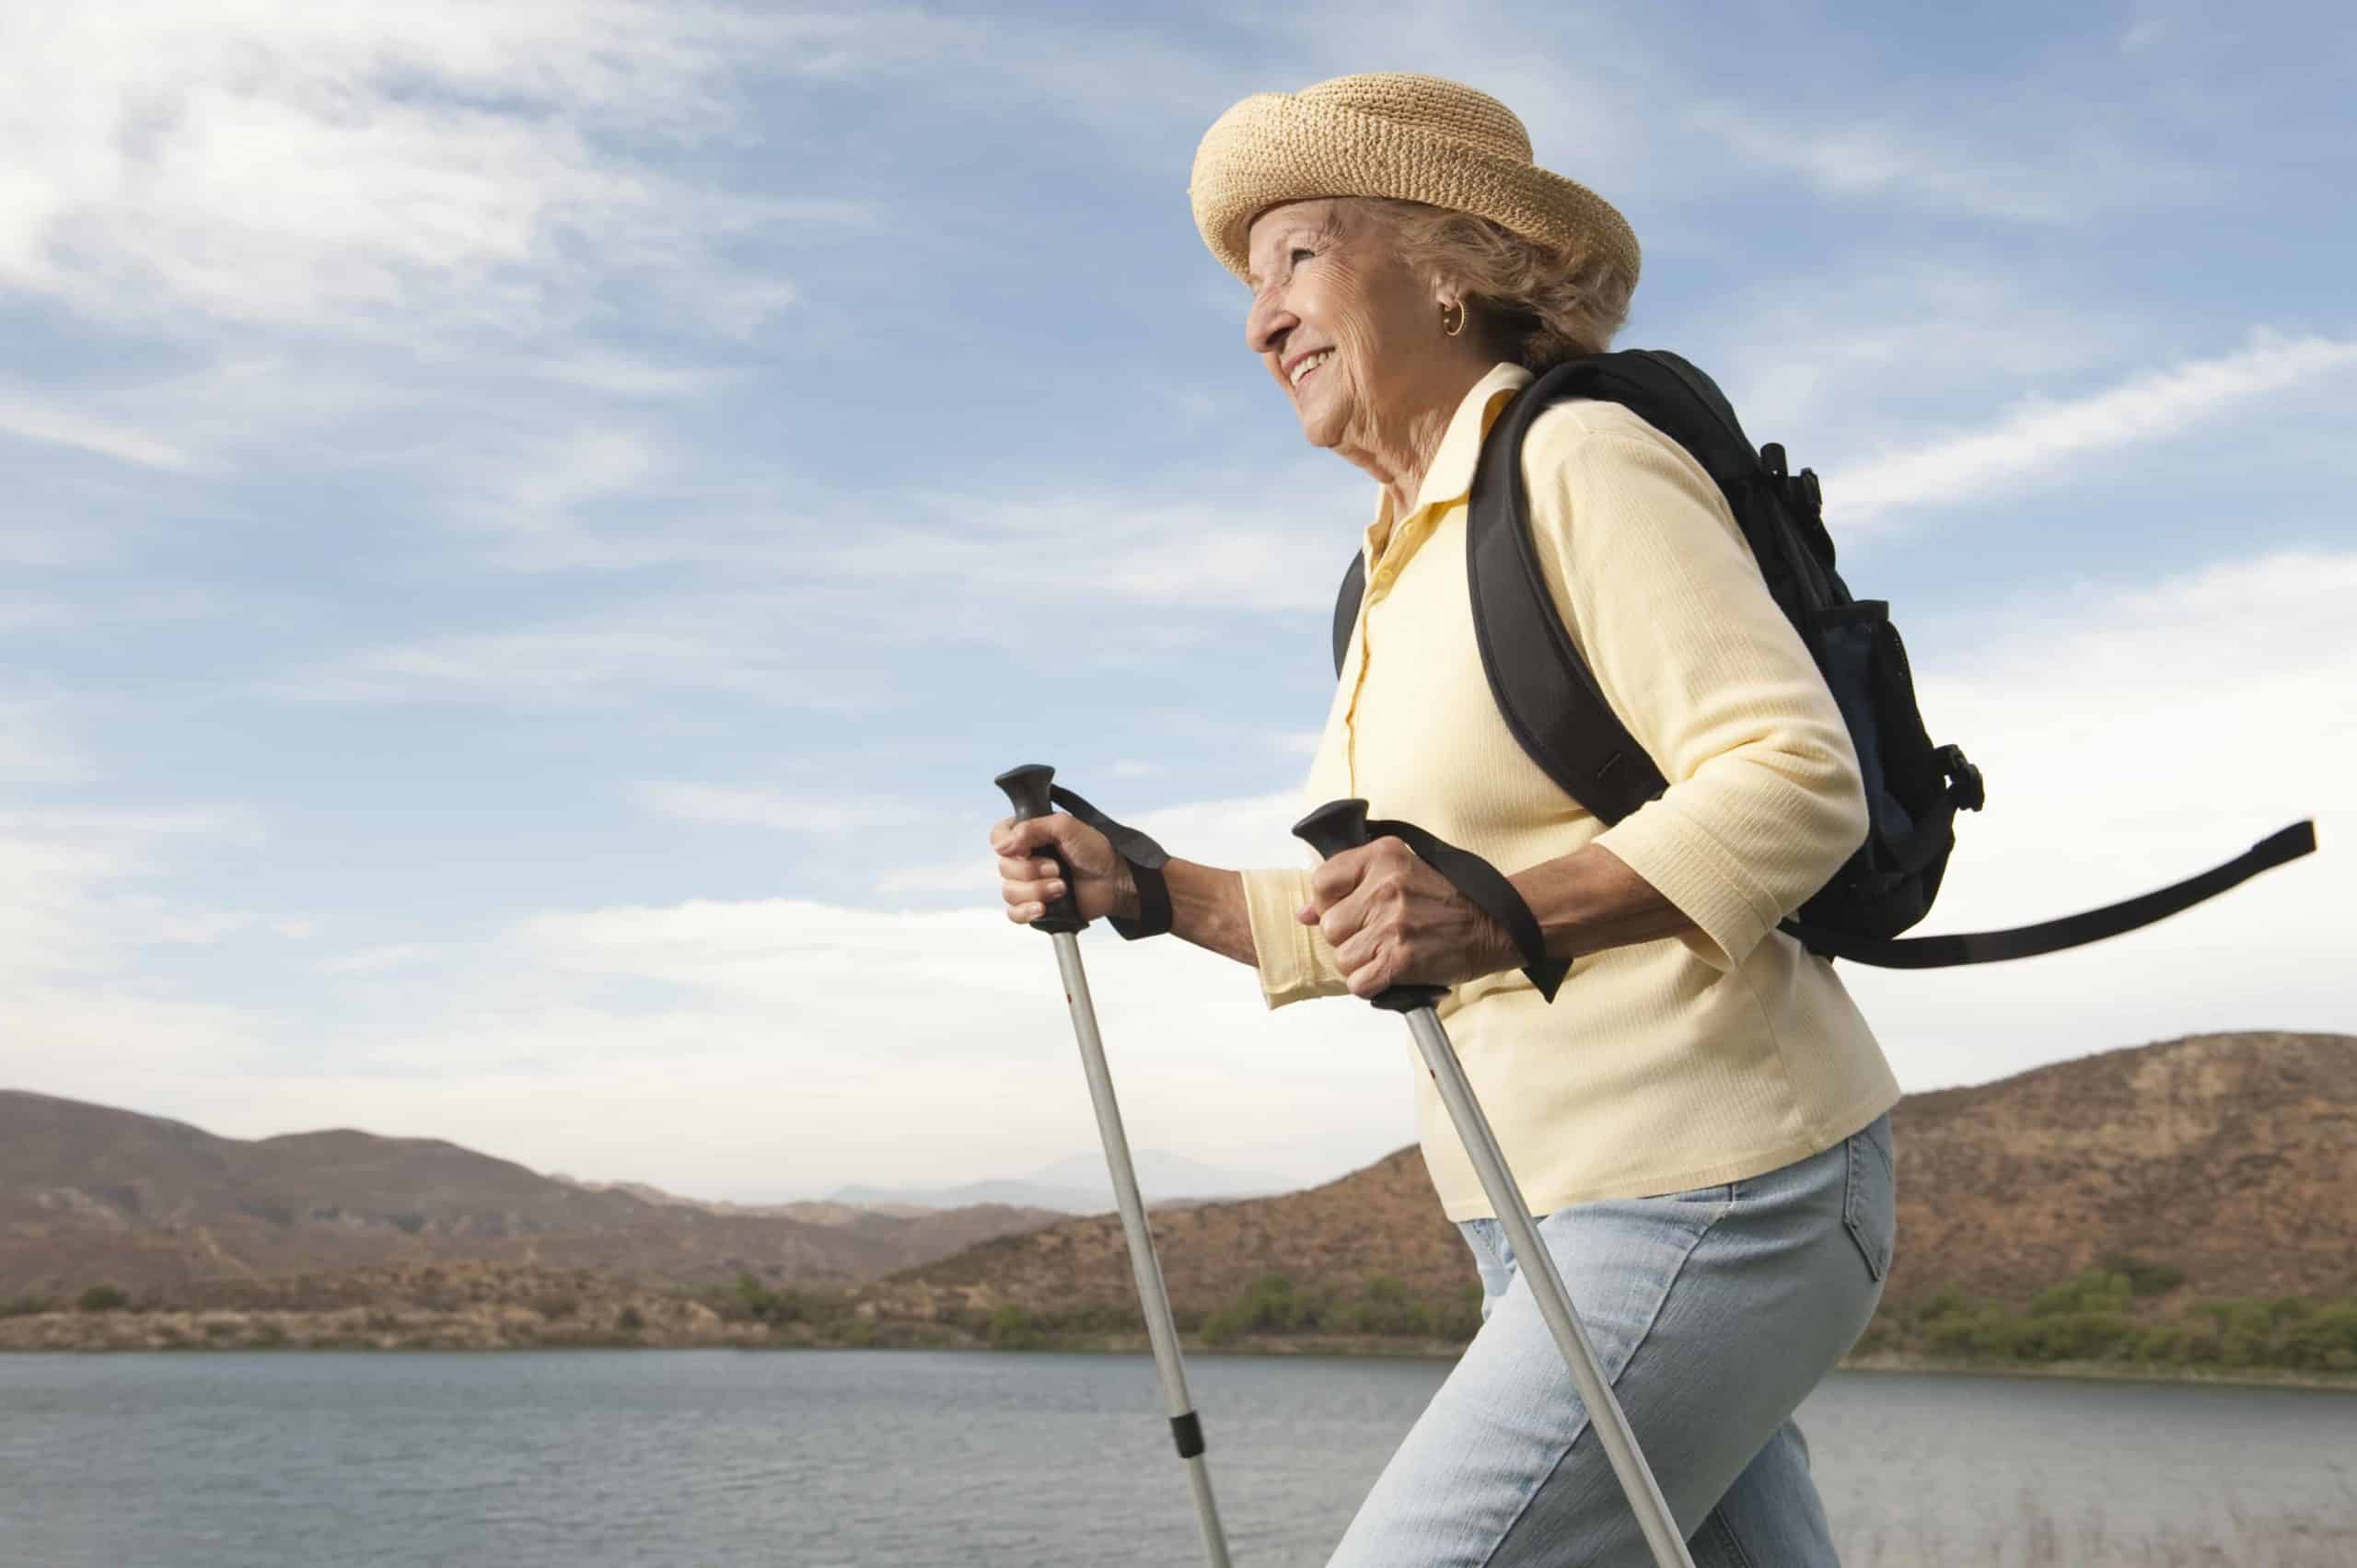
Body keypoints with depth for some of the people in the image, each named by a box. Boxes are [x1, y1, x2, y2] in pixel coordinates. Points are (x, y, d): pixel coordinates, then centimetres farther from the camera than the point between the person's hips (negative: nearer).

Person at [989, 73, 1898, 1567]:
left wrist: (1500, 919, -34)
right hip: (1550, 1217, 9)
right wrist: (1140, 885, 6)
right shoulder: (1405, 564, 15)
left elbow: (1798, 786, -21)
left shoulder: (1587, 464, -11)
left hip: (1710, 1194, -9)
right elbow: (1363, 931, 19)